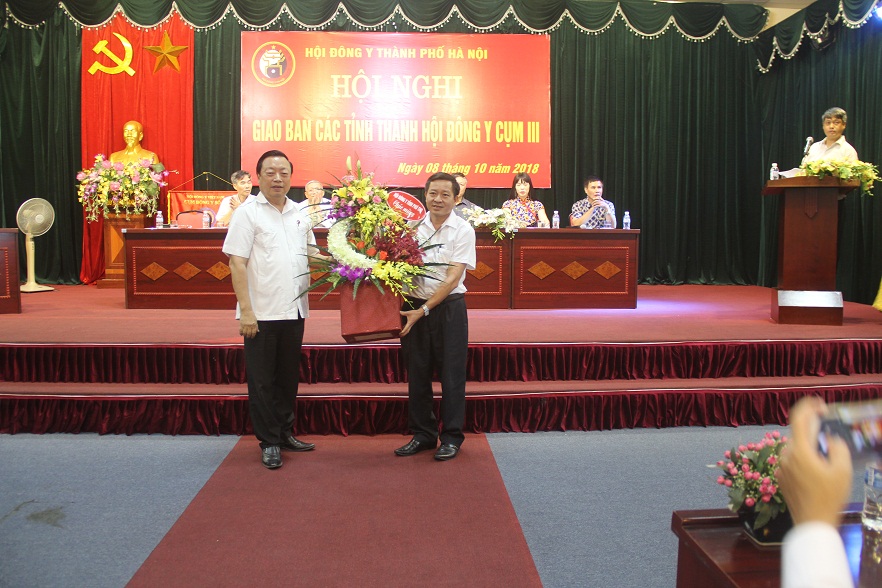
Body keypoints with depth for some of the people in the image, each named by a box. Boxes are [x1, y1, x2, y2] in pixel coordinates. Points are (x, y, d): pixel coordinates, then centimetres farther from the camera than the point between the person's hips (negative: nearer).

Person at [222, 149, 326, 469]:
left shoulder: (300, 214, 10)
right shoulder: (248, 212, -6)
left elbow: (312, 254, 21)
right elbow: (237, 263, -11)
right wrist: (246, 311, -16)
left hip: (294, 310, 6)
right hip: (261, 312, -5)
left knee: (288, 377, 15)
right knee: (262, 380, 4)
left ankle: (285, 433, 29)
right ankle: (269, 442, 15)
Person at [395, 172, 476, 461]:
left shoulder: (463, 230, -5)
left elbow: (453, 277, -11)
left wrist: (424, 310, -15)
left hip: (448, 307, -3)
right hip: (414, 306, 4)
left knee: (451, 373, 3)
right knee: (417, 372, 9)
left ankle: (451, 437, 15)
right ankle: (422, 434, 22)